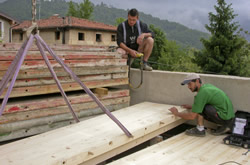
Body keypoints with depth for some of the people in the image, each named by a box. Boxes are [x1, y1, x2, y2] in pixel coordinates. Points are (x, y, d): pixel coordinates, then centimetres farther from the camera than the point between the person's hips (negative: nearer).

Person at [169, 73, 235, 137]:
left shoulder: (202, 93, -18)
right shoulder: (207, 86, 9)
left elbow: (192, 116, -17)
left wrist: (177, 113, -4)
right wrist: (191, 107, 25)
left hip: (224, 117, -10)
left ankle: (200, 130, -3)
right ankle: (222, 125, 15)